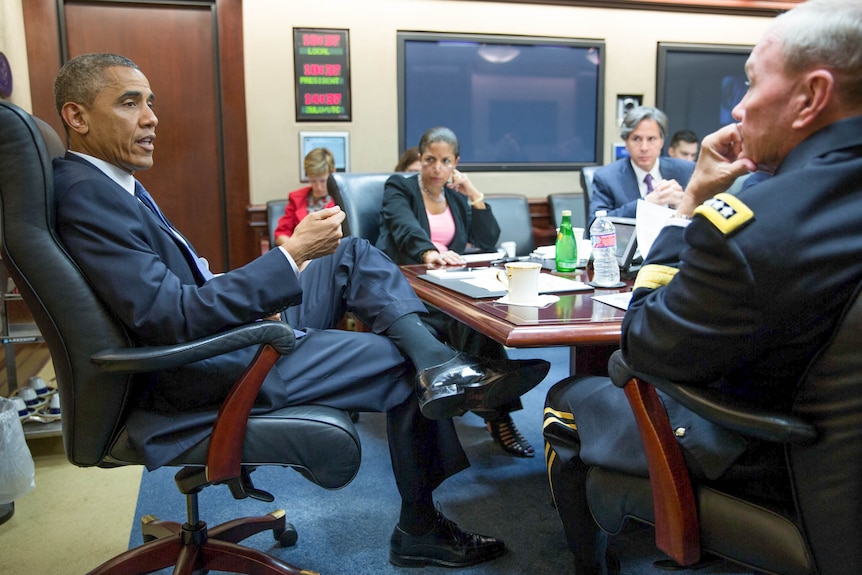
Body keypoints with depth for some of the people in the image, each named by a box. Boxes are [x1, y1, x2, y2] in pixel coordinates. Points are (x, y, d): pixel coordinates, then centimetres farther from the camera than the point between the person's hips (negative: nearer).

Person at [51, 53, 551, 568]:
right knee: (407, 367, -6)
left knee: (354, 253, 3)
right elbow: (171, 318, -28)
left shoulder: (111, 183, 12)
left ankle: (437, 361, -17)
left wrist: (260, 302, 2)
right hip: (200, 376, -10)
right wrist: (290, 256, -25)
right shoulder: (86, 195, -21)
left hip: (228, 332, 10)